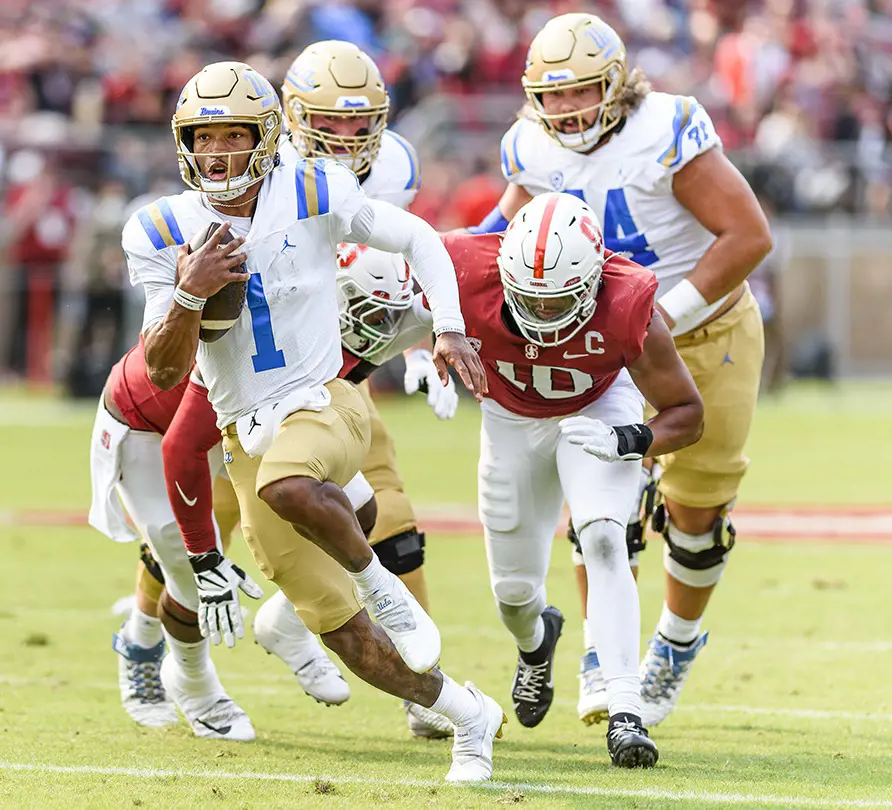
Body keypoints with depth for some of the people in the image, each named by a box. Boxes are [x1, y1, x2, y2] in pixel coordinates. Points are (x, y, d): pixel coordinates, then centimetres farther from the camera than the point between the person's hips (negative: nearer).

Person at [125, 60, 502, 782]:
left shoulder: (313, 196, -6)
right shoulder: (164, 234, -2)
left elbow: (416, 238, 8)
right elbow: (166, 373, -4)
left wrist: (450, 329, -5)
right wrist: (189, 294, -22)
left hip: (324, 405, -3)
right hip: (247, 438, 3)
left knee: (287, 485, -40)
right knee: (341, 629, 2)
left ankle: (379, 582, -14)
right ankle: (468, 716, 21)